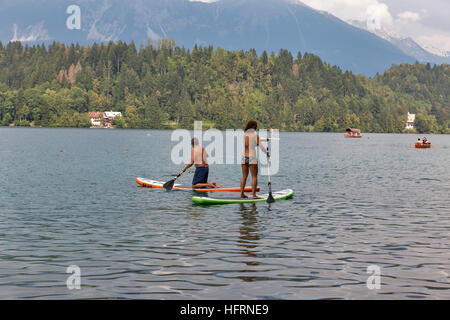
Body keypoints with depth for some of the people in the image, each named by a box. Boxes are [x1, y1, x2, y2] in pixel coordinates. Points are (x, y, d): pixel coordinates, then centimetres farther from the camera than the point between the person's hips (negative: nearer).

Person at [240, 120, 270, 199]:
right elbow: (260, 146, -7)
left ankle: (242, 193, 13)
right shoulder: (255, 135, -6)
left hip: (244, 157, 5)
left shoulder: (244, 134, 5)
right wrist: (266, 153, 8)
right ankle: (253, 194, -3)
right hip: (252, 156, -5)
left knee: (244, 176, 13)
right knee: (254, 177, 1)